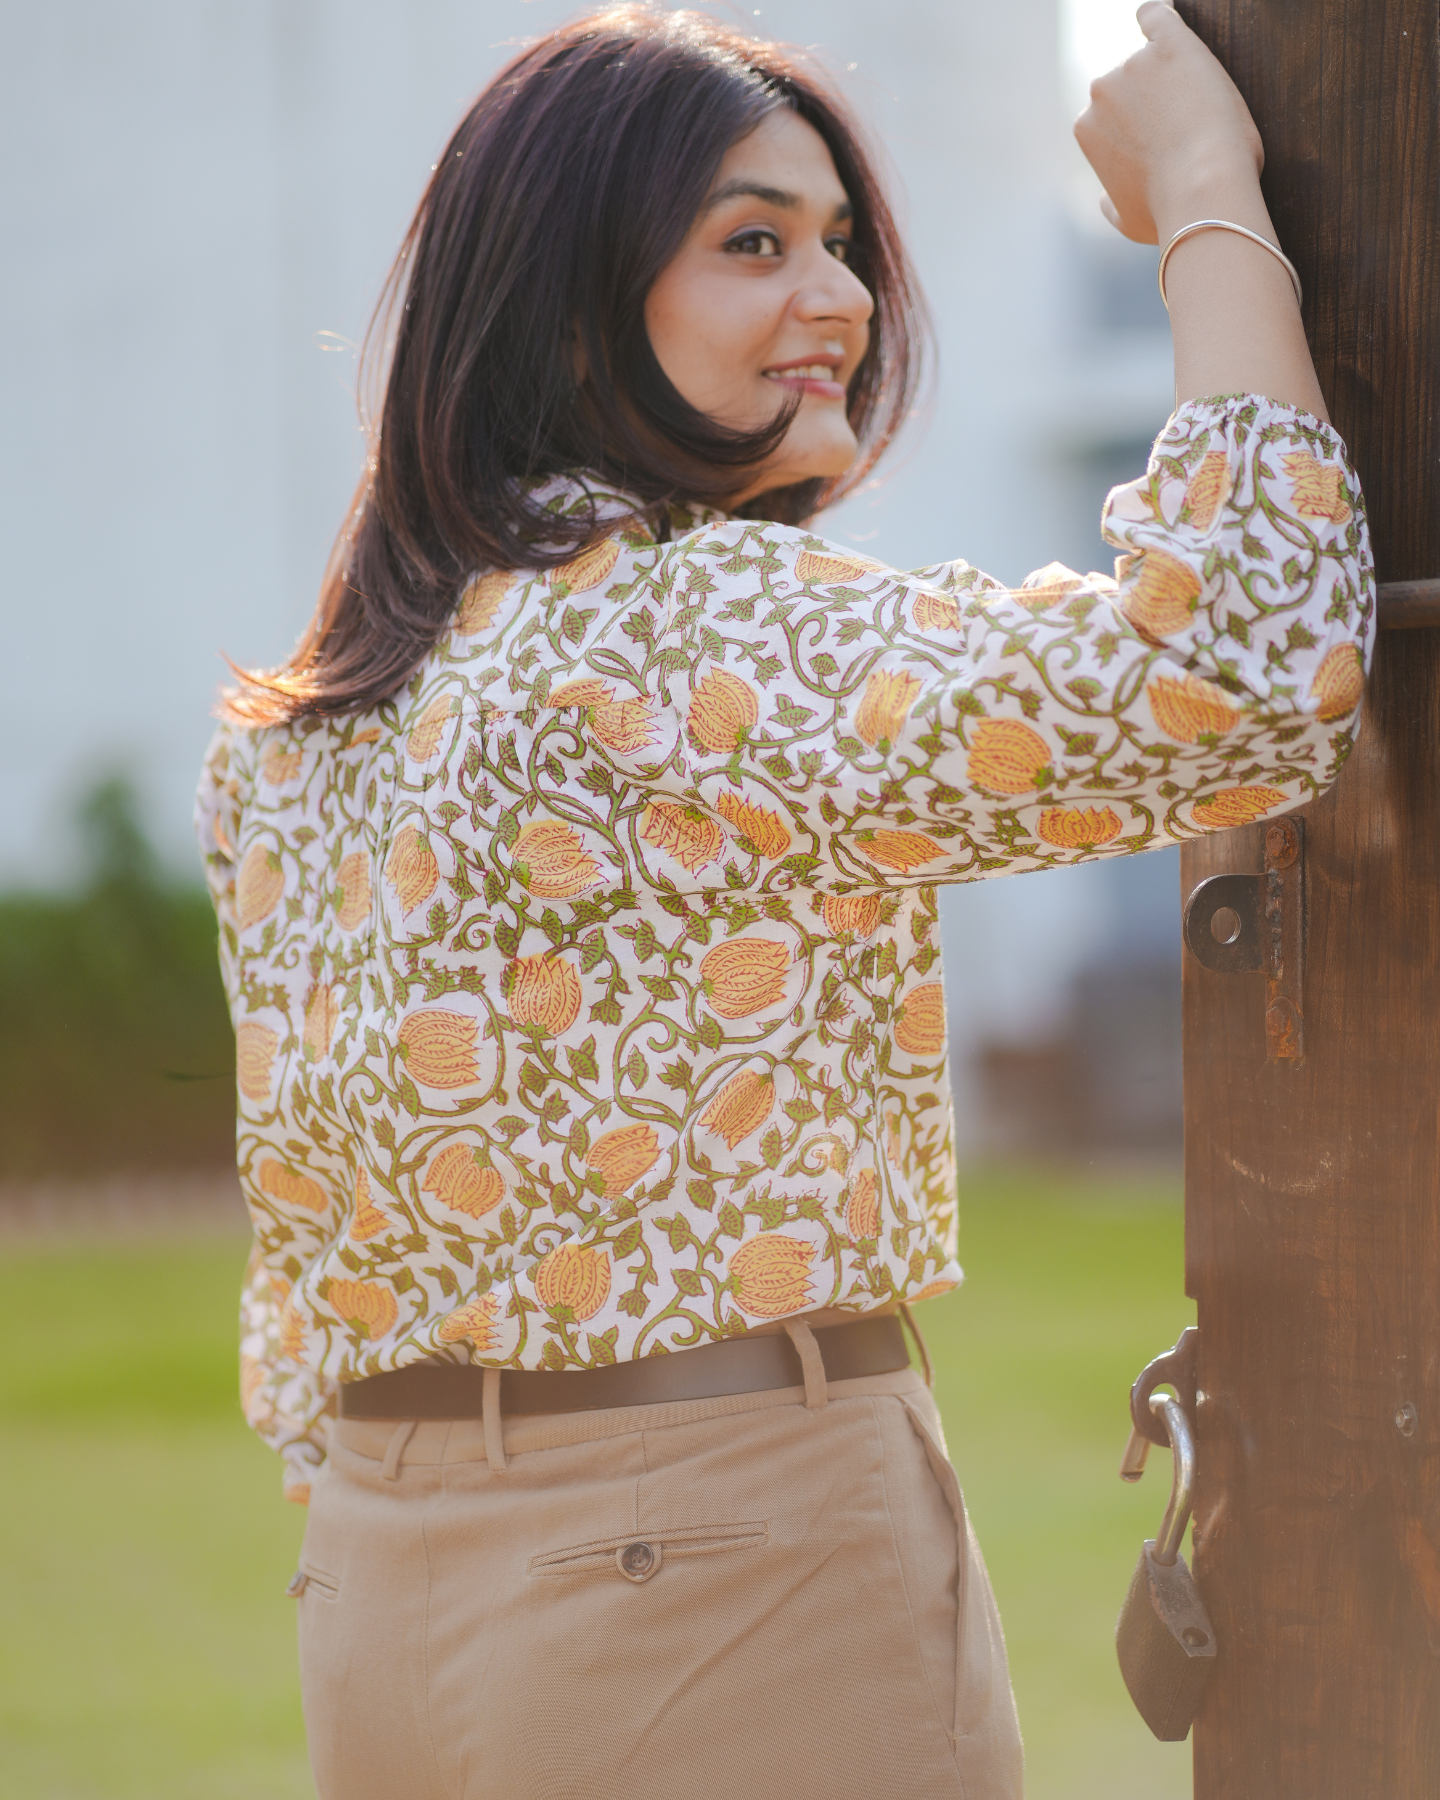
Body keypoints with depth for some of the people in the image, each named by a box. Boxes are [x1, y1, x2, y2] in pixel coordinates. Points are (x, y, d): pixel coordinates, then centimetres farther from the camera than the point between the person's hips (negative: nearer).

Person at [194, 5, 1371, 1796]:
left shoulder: (289, 736, 9)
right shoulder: (681, 626, -17)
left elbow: (307, 1267, 14)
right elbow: (1234, 673, -27)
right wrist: (1206, 194, -14)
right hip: (735, 1578, -8)